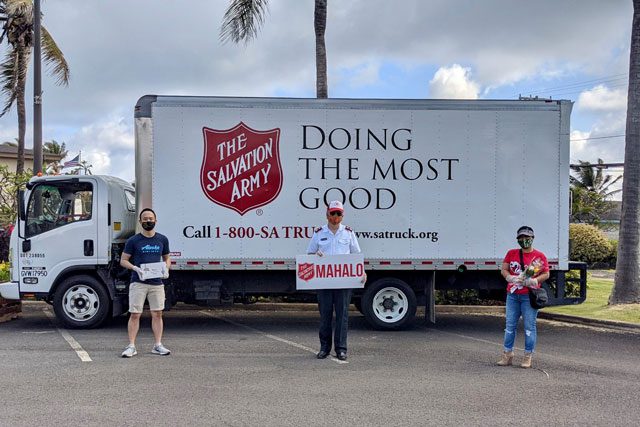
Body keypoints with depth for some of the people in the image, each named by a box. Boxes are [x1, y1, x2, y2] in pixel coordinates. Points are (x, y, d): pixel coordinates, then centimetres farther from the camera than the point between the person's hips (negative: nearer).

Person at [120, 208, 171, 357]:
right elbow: (123, 260, 3)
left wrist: (166, 268, -1)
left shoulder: (162, 239, 10)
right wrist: (135, 268, -16)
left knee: (157, 314, 4)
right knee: (135, 314, -4)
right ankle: (131, 346, 2)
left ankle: (158, 345, 11)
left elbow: (167, 258, 20)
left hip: (157, 283, 3)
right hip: (138, 283, -3)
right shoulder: (133, 240, 0)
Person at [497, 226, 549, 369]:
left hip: (529, 296, -3)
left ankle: (528, 356, 8)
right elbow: (504, 270, 9)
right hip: (513, 295, 3)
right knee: (510, 325, 6)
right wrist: (511, 278, -10)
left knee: (529, 326, 0)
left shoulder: (539, 256, 2)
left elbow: (546, 274, 1)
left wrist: (534, 280, -15)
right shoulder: (511, 253, 11)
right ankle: (507, 354, 14)